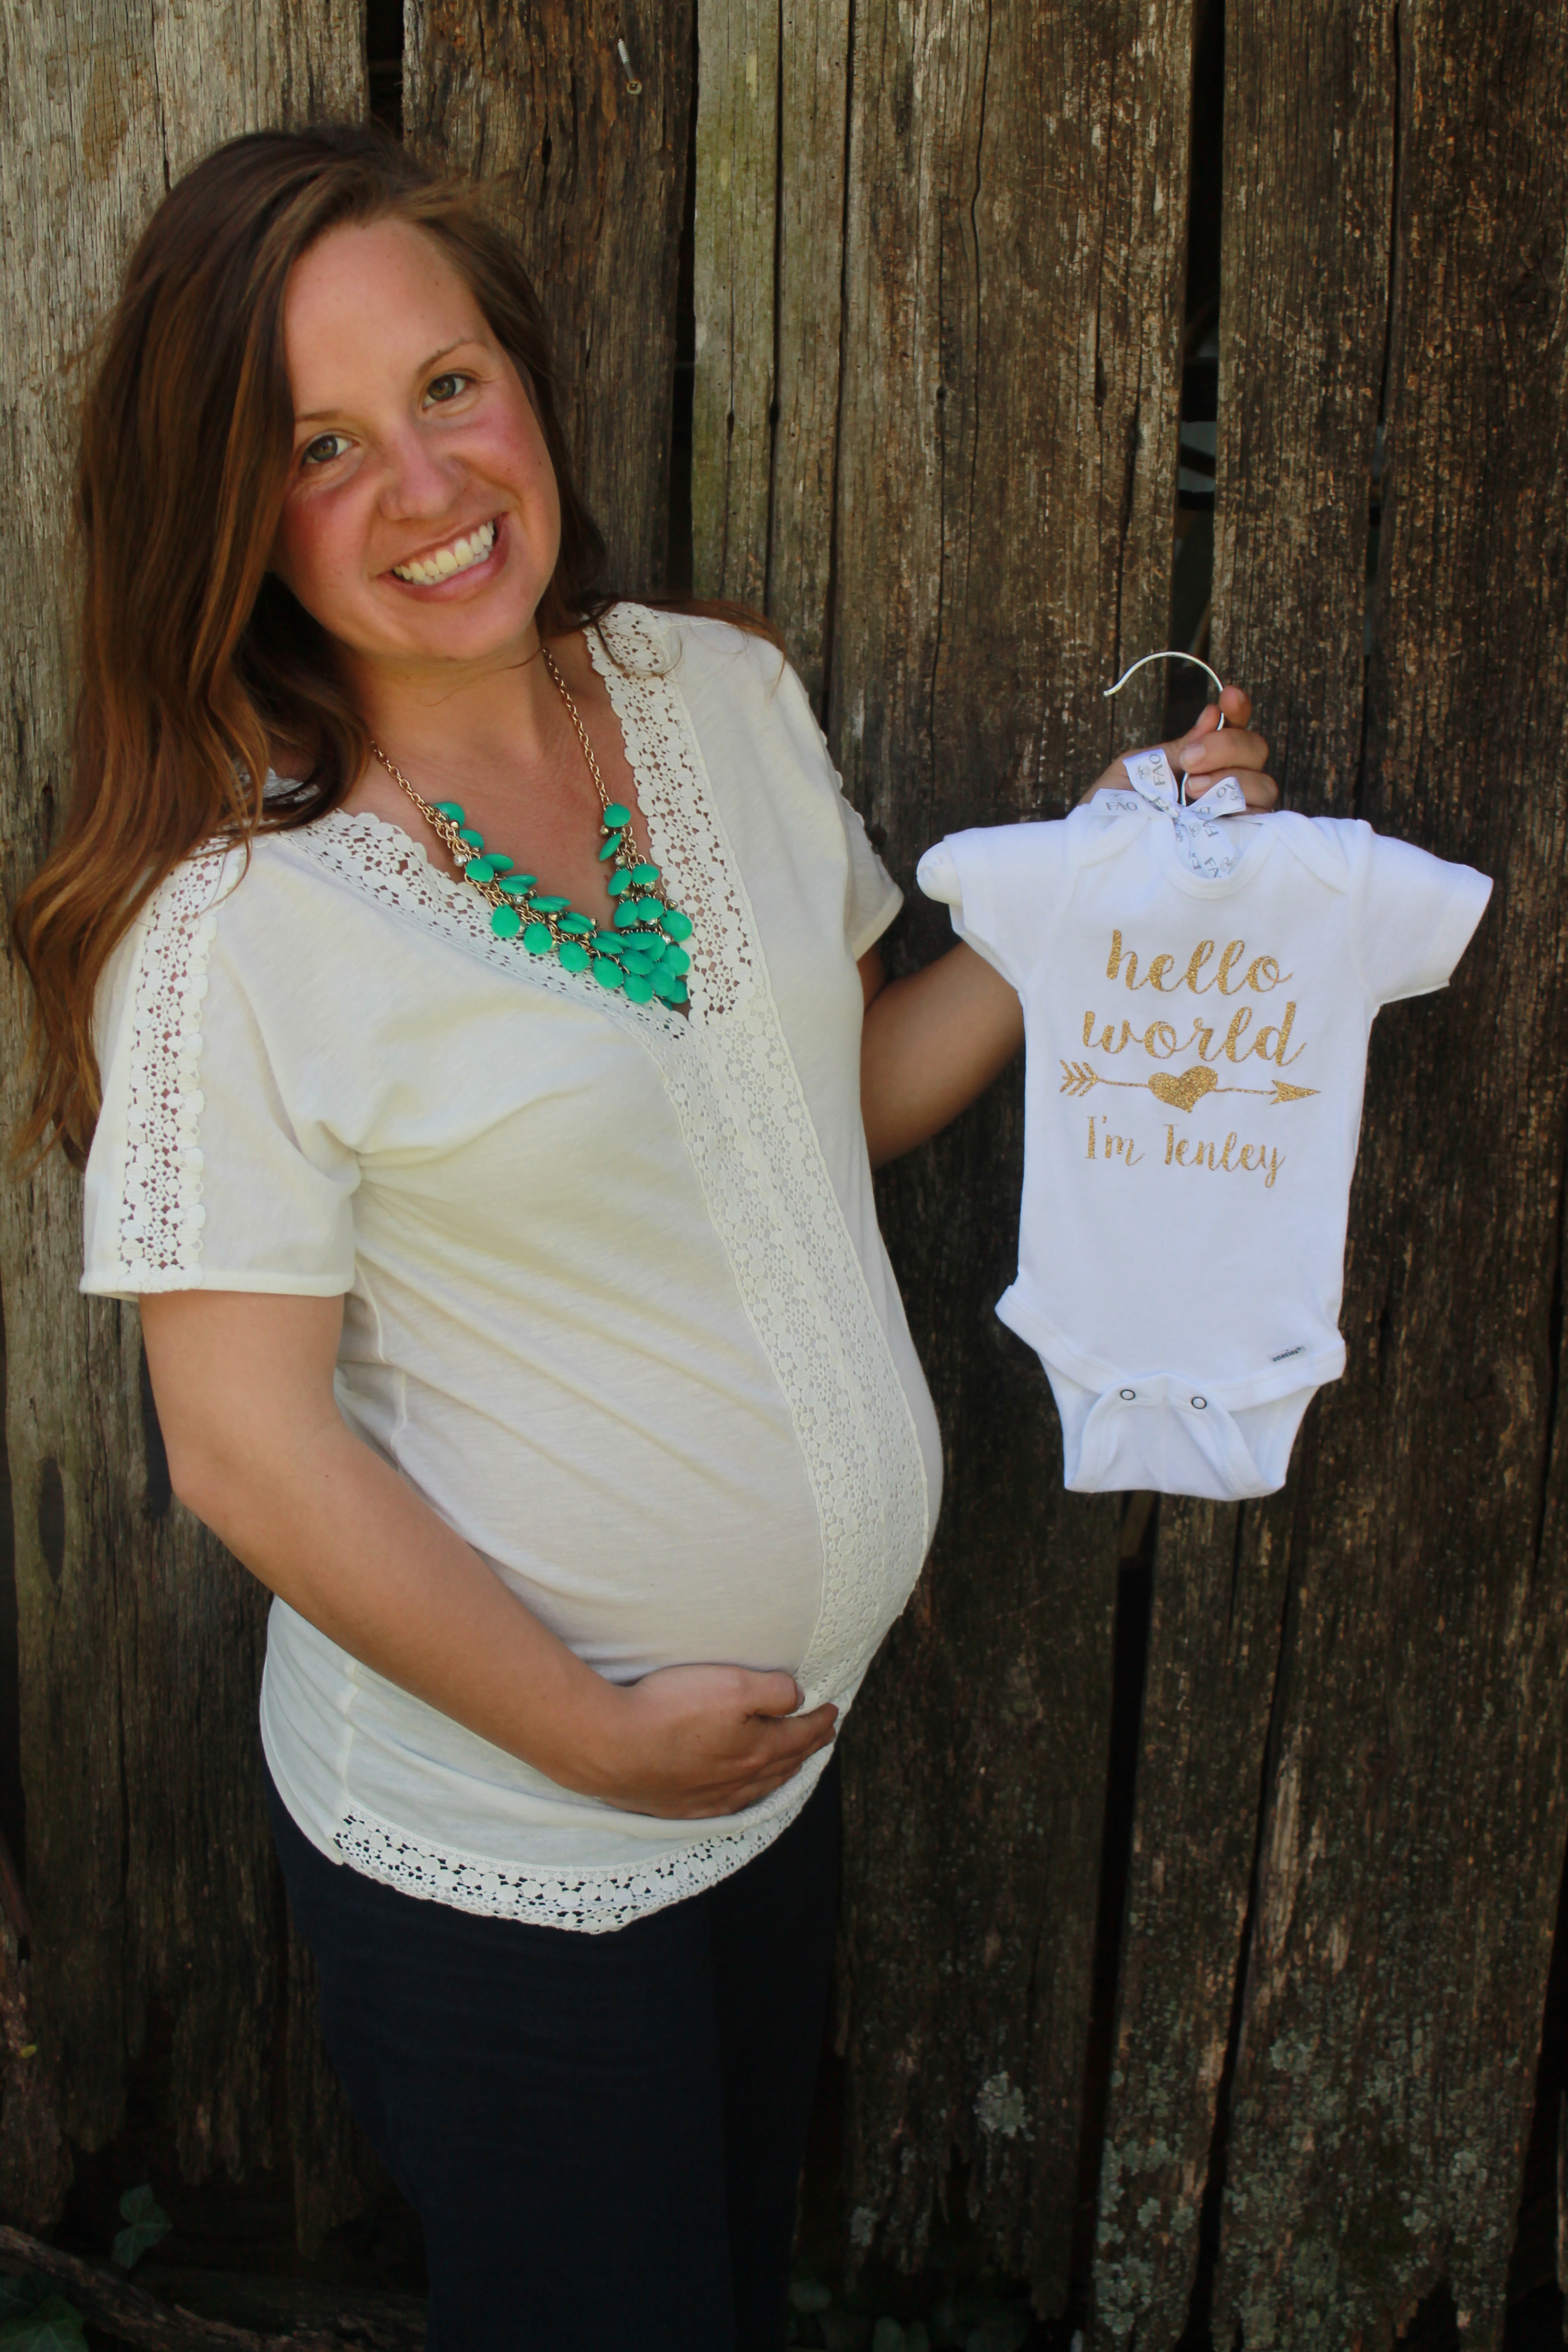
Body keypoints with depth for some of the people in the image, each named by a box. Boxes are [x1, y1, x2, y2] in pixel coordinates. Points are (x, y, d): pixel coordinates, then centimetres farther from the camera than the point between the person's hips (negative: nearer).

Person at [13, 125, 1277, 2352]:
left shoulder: (721, 689, -4)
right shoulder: (239, 914, -23)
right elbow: (249, 1443, -20)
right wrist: (593, 1732, -15)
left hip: (787, 1735, 6)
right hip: (491, 1845, -6)